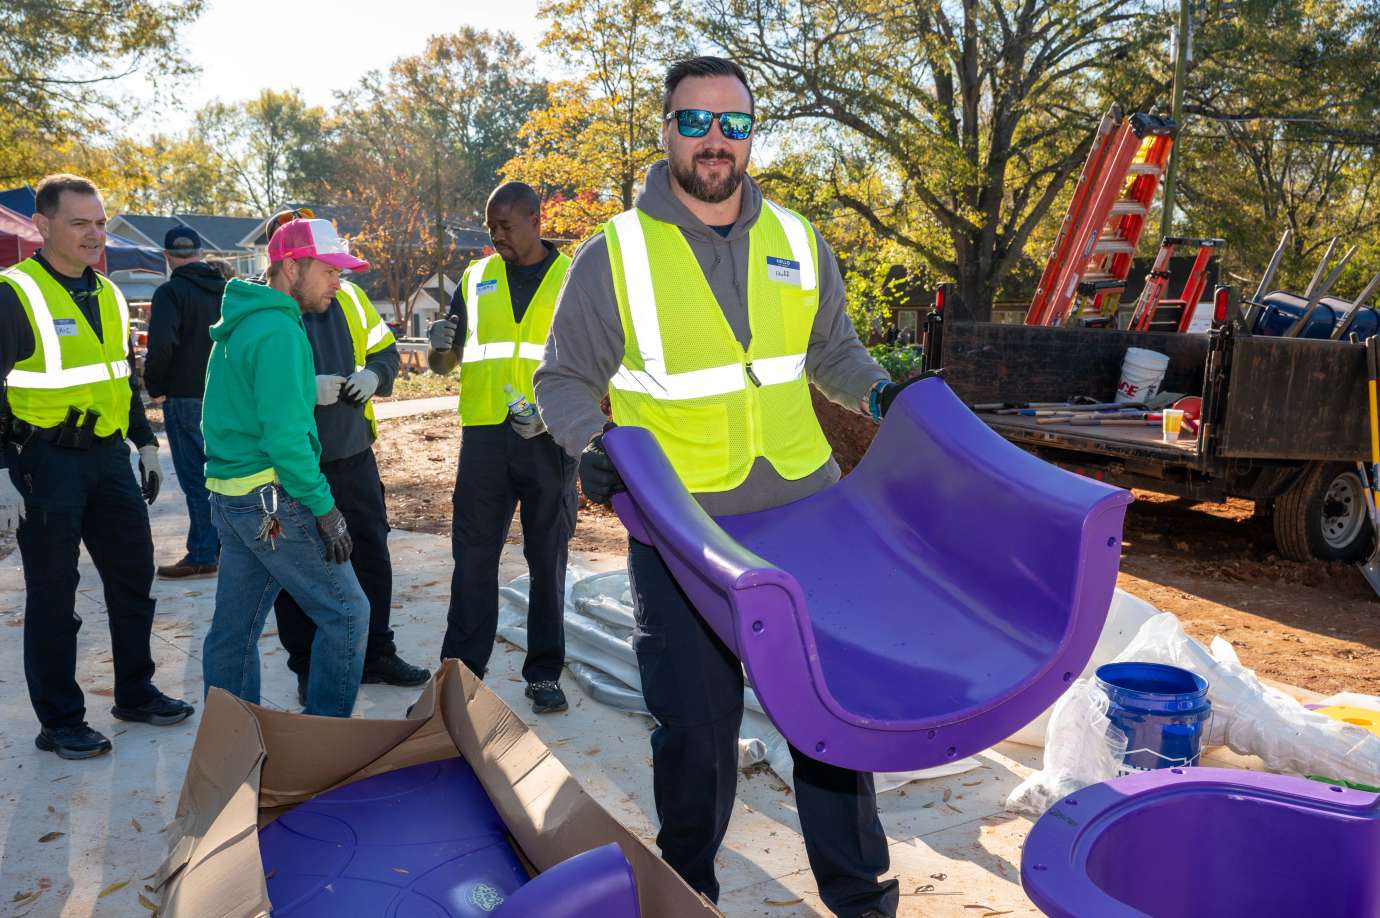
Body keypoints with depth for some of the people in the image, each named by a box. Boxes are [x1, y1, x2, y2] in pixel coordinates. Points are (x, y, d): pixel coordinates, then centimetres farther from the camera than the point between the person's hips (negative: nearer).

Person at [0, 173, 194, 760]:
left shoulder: (108, 294, 12)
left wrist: (146, 445, 19)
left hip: (109, 457, 7)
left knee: (133, 577, 12)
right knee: (53, 595, 3)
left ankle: (136, 693, 29)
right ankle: (60, 722, 16)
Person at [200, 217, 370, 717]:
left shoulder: (237, 323, 15)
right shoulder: (279, 330, -16)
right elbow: (284, 434, -22)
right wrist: (325, 507, -18)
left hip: (229, 499, 10)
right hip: (272, 500, -10)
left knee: (234, 627, 15)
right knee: (345, 612, 0)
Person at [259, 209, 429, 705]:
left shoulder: (349, 297, 6)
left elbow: (386, 350, 14)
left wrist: (373, 376, -7)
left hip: (353, 454, 5)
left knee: (371, 555, 14)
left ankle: (376, 653, 31)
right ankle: (308, 669, 22)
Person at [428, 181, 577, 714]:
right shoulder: (476, 279, 11)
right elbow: (441, 365, 14)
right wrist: (439, 347, -11)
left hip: (547, 438, -2)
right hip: (485, 435, 2)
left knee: (547, 559, 7)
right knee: (473, 557, 4)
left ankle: (544, 672, 18)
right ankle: (461, 670, 14)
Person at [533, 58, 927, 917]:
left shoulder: (798, 242, 6)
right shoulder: (614, 255, -4)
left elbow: (832, 351, 20)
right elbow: (565, 381, 3)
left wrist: (879, 392, 1)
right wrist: (590, 441, -17)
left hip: (805, 506, 3)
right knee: (696, 724, 7)